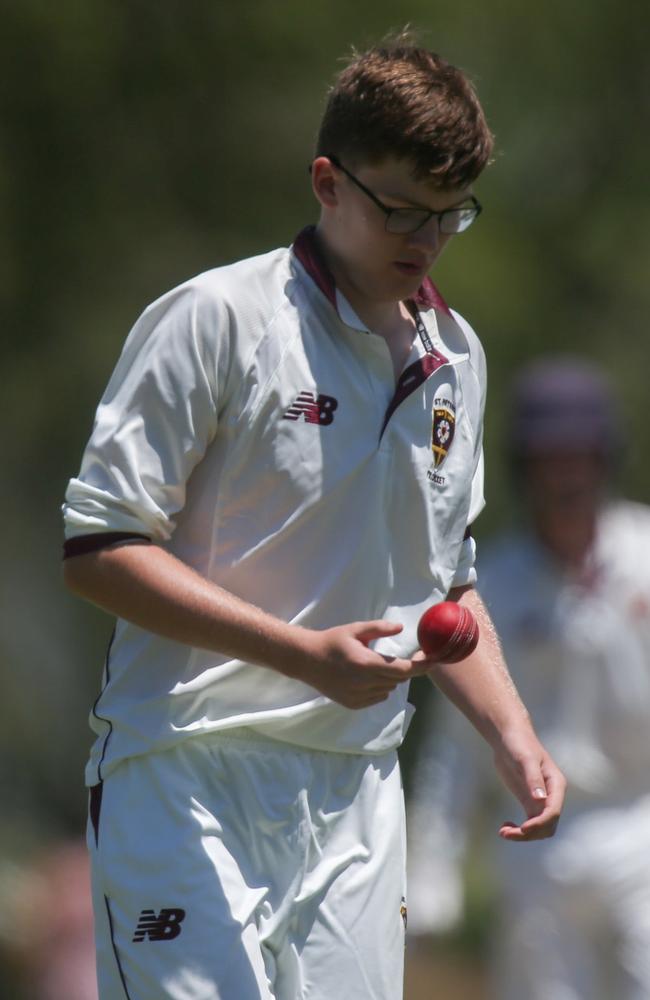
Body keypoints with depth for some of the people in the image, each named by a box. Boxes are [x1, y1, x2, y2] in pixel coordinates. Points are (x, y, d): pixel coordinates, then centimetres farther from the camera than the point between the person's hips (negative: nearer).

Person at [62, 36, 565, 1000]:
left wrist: (514, 737, 10)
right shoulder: (216, 320, -7)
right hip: (190, 782, -6)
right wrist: (307, 655, -17)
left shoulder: (455, 358, 15)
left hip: (357, 800, 6)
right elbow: (99, 549, -10)